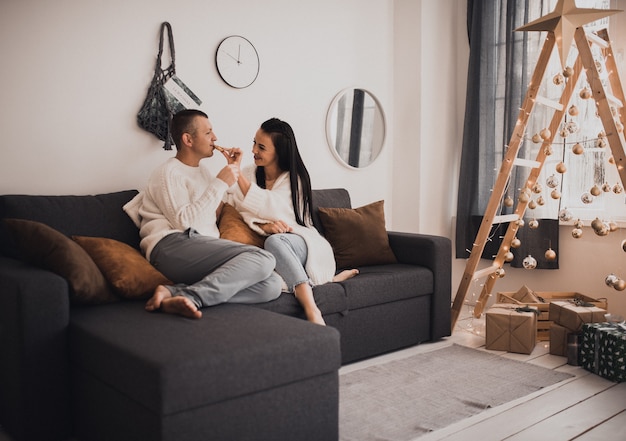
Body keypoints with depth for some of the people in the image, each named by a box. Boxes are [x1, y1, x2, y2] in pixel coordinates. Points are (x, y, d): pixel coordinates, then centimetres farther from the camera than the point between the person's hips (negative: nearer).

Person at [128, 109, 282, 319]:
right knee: (263, 258, -26)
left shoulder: (202, 169, 29)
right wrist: (221, 183, -8)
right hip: (171, 246, -8)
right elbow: (185, 221, -12)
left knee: (272, 284, -20)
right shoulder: (169, 173, 3)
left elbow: (217, 211, 27)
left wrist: (233, 171, 21)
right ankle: (189, 296, -34)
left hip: (202, 251, 8)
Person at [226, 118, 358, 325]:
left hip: (300, 241, -3)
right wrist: (263, 225, -24)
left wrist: (237, 174, -24)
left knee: (274, 241, -39)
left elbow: (267, 207, -19)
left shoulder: (294, 179, -3)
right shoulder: (248, 174, 8)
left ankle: (312, 310, -46)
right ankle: (327, 280, -18)